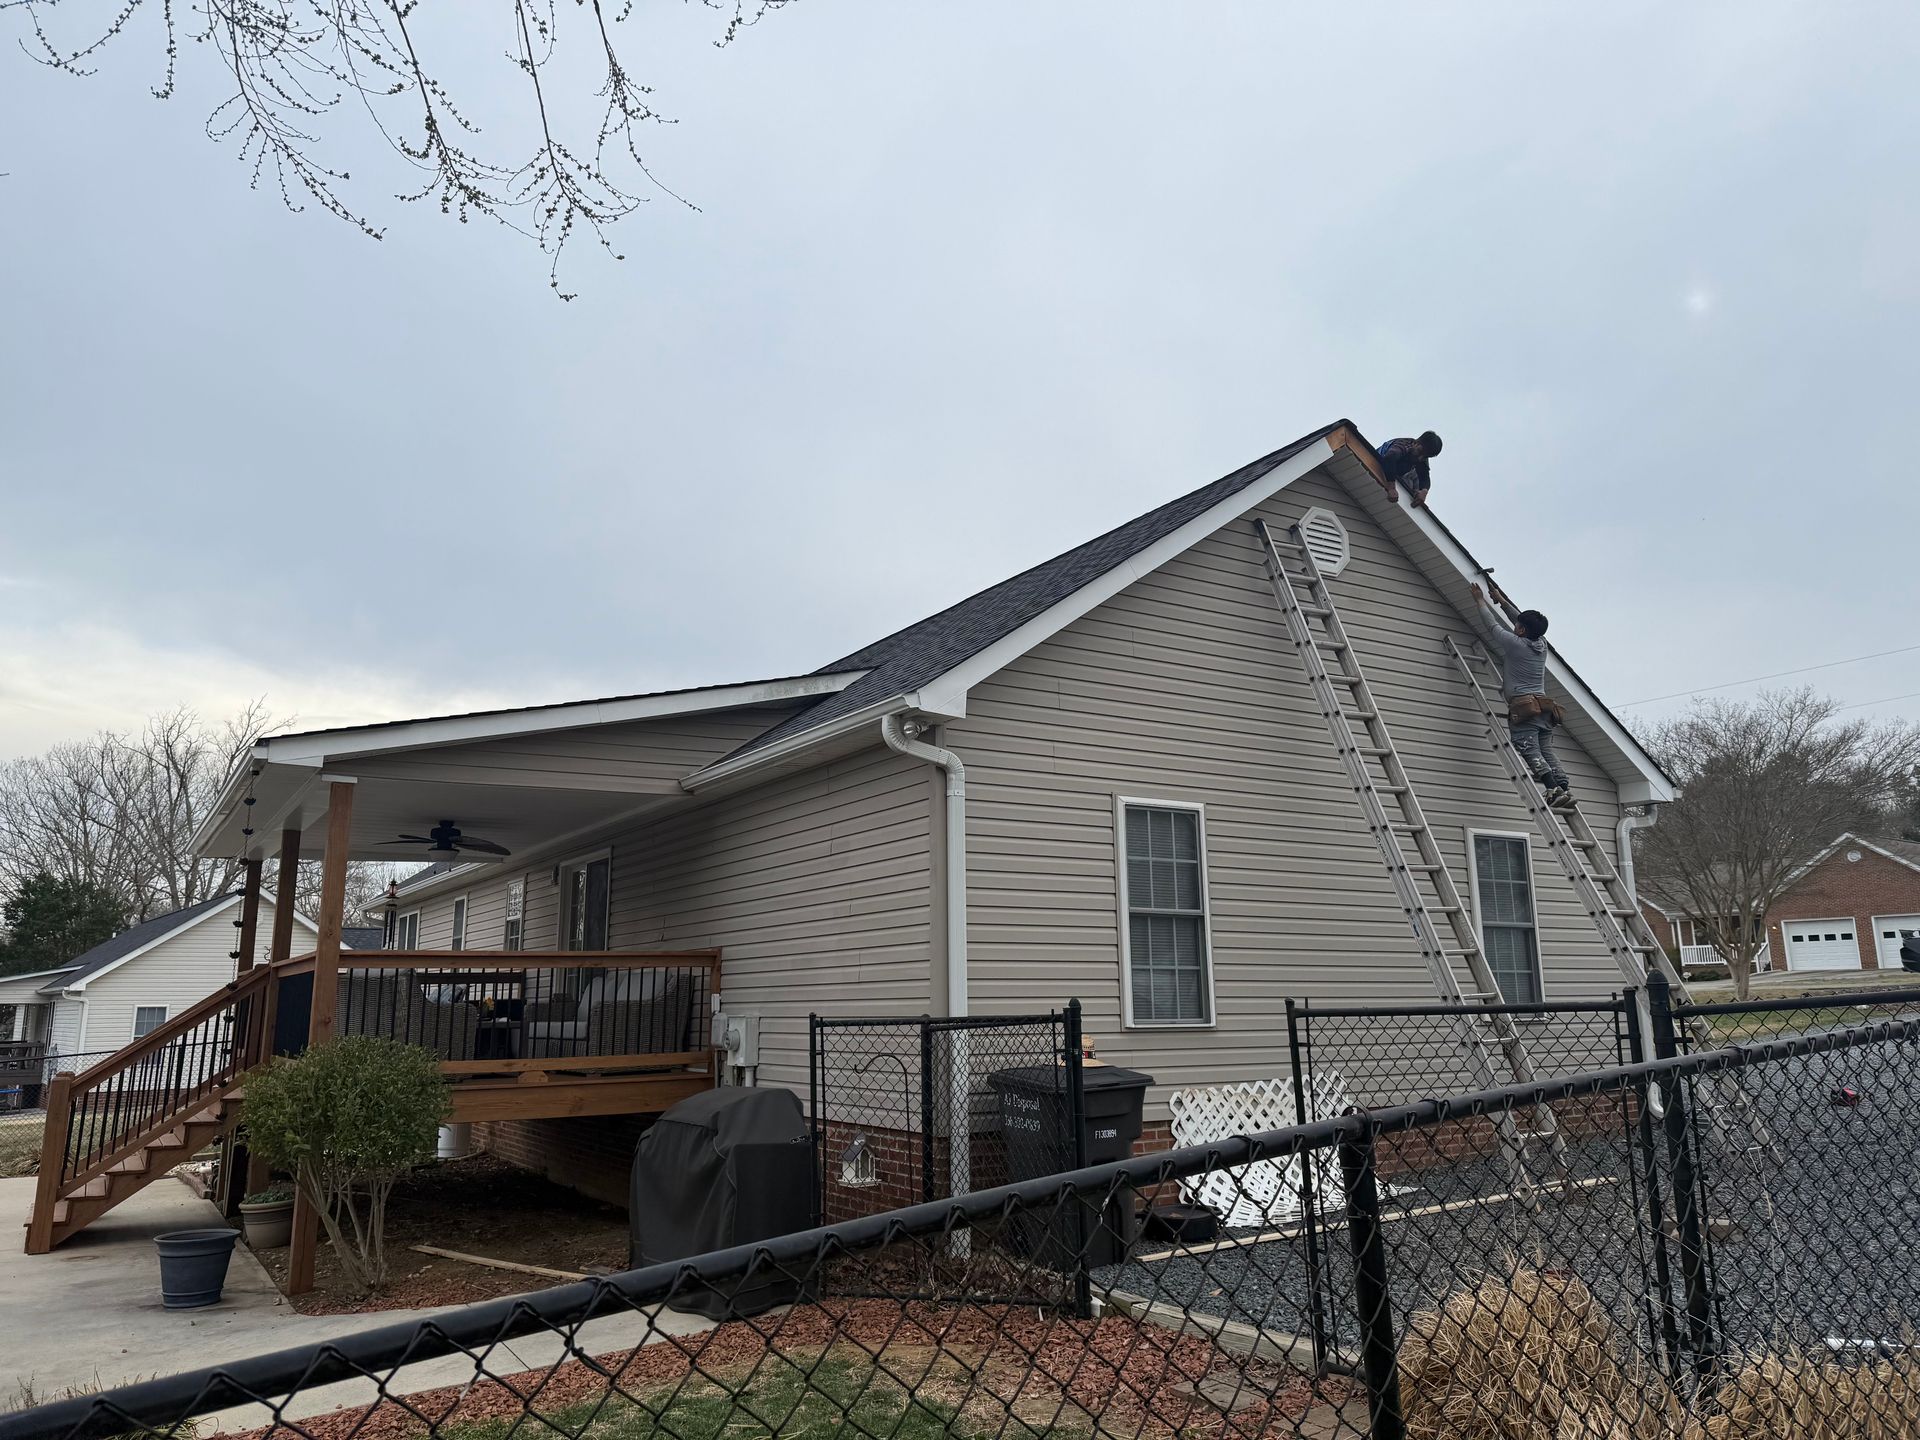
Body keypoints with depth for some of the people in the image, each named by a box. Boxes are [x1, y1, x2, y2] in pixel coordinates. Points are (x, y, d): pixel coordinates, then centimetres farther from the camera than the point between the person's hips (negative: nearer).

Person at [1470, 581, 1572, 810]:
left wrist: (1480, 601, 25)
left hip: (1524, 707, -7)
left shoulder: (1515, 644, -2)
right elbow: (1526, 620, 32)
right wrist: (1500, 599, 42)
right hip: (1544, 707, 7)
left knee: (1530, 751, -16)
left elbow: (1492, 625, 10)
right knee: (1546, 753, 3)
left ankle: (1553, 790, -31)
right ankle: (1565, 790, -11)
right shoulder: (1541, 645, 17)